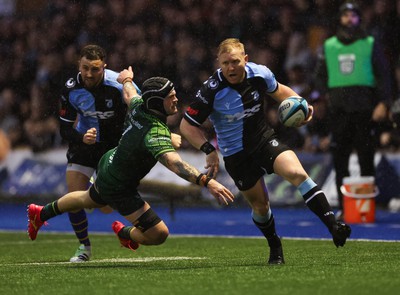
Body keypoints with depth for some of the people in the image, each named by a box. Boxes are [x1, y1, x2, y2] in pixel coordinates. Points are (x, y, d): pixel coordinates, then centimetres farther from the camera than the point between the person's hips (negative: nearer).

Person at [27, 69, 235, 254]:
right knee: (158, 234, -6)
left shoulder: (138, 106, -16)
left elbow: (129, 93, 10)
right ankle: (125, 233, 26)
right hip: (118, 189, -9)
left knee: (90, 200, 39)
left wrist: (127, 80, 33)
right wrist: (207, 181, -64)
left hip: (108, 164, 9)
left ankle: (41, 213, 60)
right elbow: (174, 163, -54)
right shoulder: (155, 132, -39)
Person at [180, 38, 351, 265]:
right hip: (236, 156, -1)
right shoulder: (212, 90, -21)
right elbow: (187, 125, -14)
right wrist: (209, 150, -26)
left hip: (266, 140, 1)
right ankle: (275, 248, 35)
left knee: (297, 173, -24)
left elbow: (279, 90, 14)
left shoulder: (260, 74, -11)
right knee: (260, 205, 6)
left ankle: (334, 227, -27)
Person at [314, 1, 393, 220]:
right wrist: (327, 94, 4)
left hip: (364, 109, -2)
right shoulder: (328, 46, 14)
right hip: (338, 109, 2)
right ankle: (343, 206, 4)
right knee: (339, 160, -1)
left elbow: (383, 75, 5)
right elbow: (320, 77, 20)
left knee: (366, 157, -5)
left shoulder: (370, 44, 8)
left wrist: (383, 103, -6)